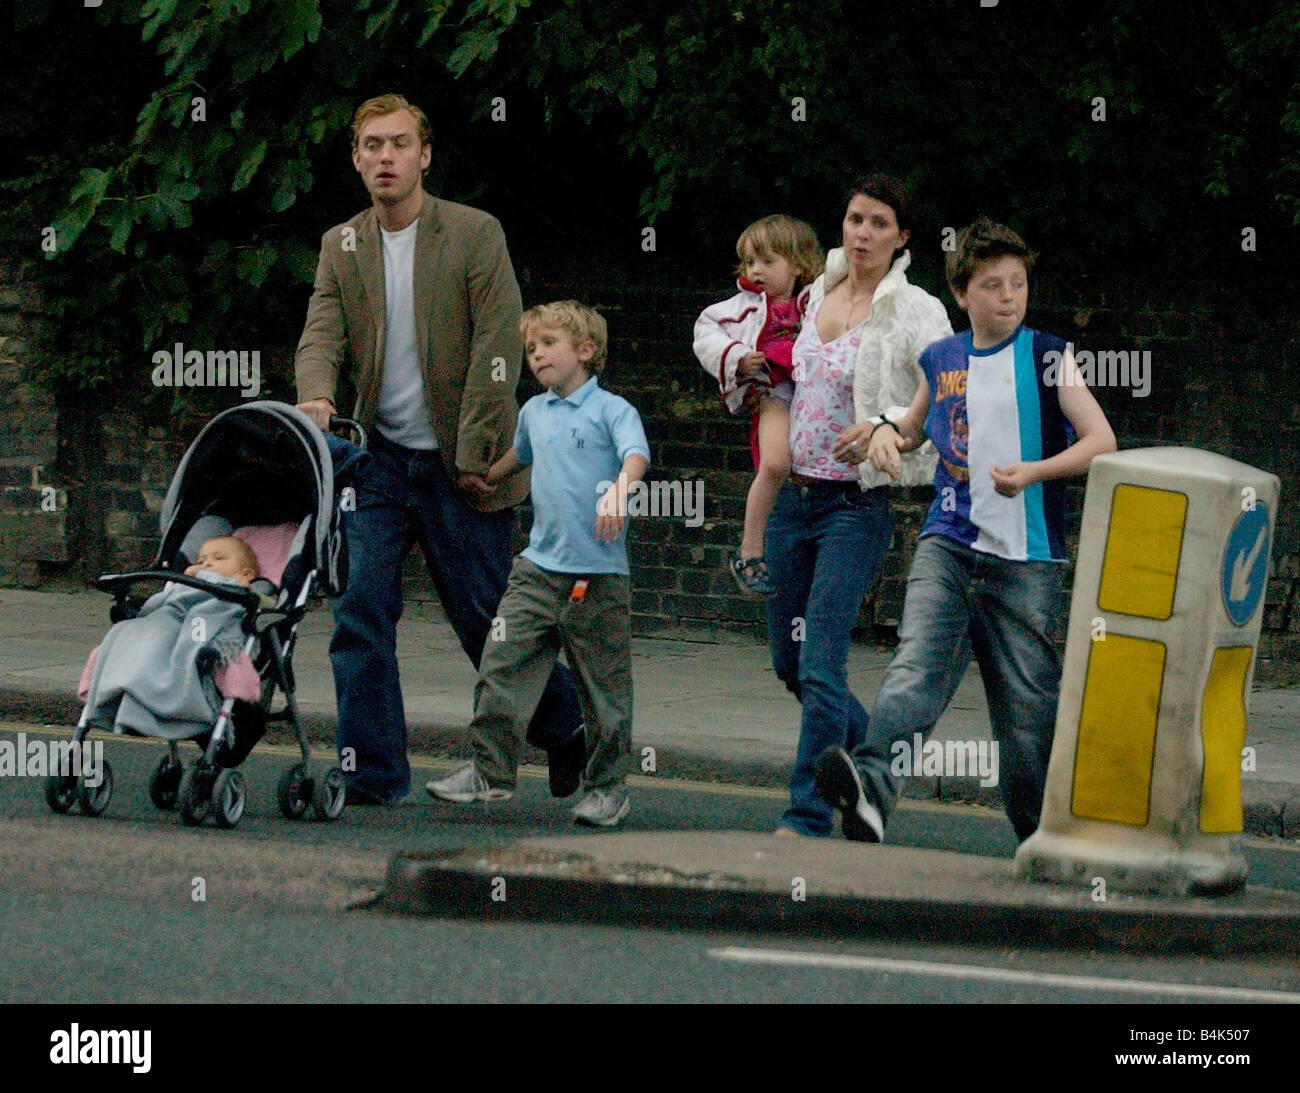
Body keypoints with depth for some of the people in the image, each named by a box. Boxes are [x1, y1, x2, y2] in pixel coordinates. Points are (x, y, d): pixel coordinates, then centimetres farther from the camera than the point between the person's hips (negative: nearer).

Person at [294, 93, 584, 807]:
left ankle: (565, 727, 27)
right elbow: (321, 337, 0)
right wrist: (316, 398, -24)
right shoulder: (340, 247, 8)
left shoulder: (475, 234, -6)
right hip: (381, 457, 4)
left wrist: (472, 455, -15)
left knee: (483, 615, 2)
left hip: (459, 467, -4)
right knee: (360, 610, -7)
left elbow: (497, 350, -10)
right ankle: (371, 775, -2)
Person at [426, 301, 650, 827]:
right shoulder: (534, 412, 15)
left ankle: (608, 787, 12)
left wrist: (619, 487, -41)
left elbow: (635, 453, -22)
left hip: (598, 573, -5)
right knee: (501, 665, -1)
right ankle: (490, 771, 7)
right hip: (539, 565, 5)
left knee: (603, 686, 2)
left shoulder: (612, 409, -4)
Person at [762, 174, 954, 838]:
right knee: (789, 660, 13)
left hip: (857, 503, -6)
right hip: (794, 496, 7)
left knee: (820, 665, -13)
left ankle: (807, 817, -8)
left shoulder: (915, 311, -6)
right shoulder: (815, 295, 11)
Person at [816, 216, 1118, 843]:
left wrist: (1033, 472, -19)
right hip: (948, 545, 2)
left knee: (1028, 708, 0)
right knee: (917, 664, -23)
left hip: (1027, 561, -2)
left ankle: (1043, 840, 17)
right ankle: (872, 785, -45)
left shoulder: (1048, 357, 2)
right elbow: (915, 426, 32)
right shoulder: (941, 360, 14)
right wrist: (888, 433, 9)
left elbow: (1101, 441, -4)